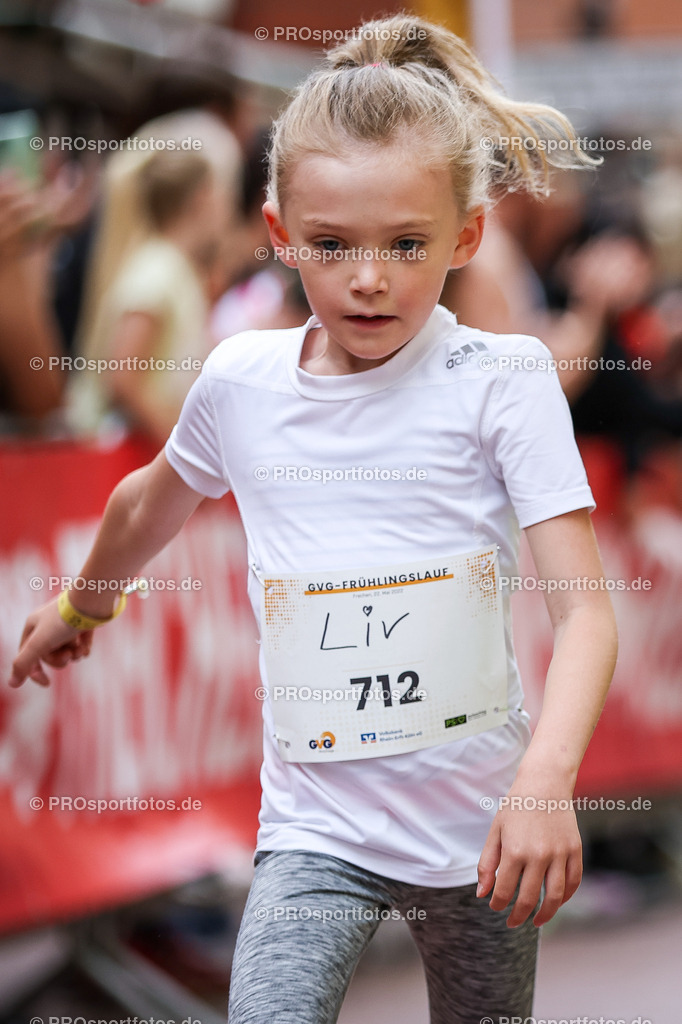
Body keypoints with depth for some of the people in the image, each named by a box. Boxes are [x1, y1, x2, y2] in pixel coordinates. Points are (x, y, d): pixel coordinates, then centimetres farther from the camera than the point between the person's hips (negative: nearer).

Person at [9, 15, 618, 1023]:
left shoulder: (501, 377, -10)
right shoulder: (239, 380, -2)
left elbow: (585, 610, -16)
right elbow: (151, 503, 21)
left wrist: (546, 780, -32)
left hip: (480, 823, -1)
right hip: (317, 826, 1)